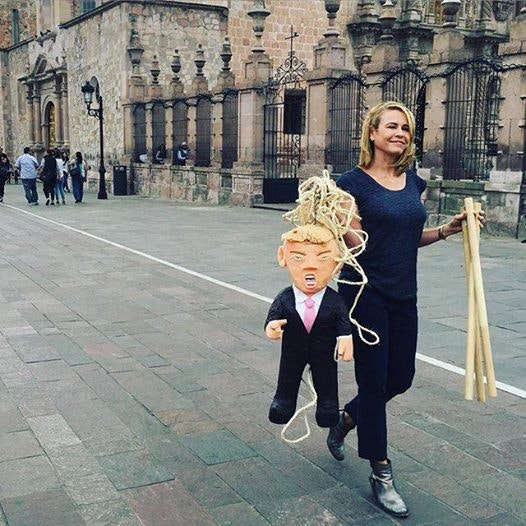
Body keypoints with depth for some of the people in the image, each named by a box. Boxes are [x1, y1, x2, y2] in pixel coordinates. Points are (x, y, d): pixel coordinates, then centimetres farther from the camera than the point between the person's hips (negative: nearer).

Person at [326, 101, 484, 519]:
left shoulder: (413, 181, 9)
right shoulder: (354, 181, -10)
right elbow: (353, 242, -11)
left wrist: (448, 229, 7)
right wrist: (346, 228, -30)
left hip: (403, 295, 7)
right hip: (365, 292, -6)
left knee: (400, 378, 14)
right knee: (374, 380, 2)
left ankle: (345, 421, 41)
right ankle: (381, 473, 18)